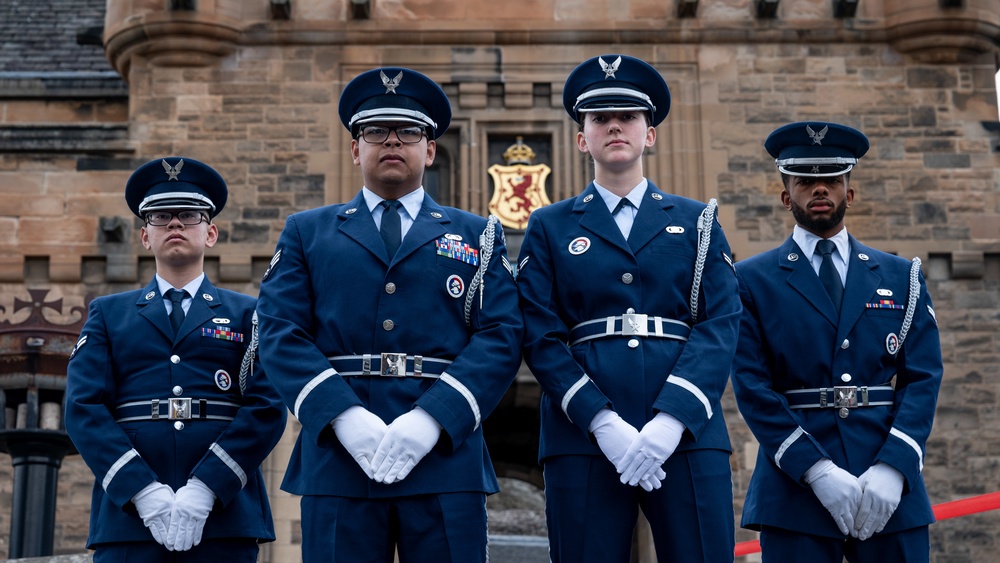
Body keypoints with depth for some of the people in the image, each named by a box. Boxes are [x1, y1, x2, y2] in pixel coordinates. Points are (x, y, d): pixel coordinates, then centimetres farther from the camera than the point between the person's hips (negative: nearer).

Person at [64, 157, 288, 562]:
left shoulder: (247, 315, 13)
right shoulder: (108, 314, 16)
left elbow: (267, 408, 0)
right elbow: (84, 407, 3)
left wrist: (205, 491, -13)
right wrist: (144, 492, -11)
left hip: (224, 518, 0)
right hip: (128, 514, 1)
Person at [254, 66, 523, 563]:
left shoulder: (477, 236, 16)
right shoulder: (306, 232, 17)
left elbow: (501, 337, 3)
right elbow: (279, 334, 4)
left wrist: (432, 420, -12)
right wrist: (344, 418, -12)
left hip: (445, 458, 0)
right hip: (336, 458, 0)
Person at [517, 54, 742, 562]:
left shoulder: (697, 222, 15)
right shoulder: (550, 229, 14)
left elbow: (720, 325, 3)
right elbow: (541, 338, 2)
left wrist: (670, 422, -12)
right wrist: (602, 424, -12)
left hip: (687, 435, 1)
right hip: (584, 439, 0)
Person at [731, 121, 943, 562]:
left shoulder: (902, 277, 12)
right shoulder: (752, 280, 5)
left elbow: (924, 378, 4)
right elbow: (752, 387, -3)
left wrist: (892, 468, -11)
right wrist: (818, 472, -14)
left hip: (891, 492, 2)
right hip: (796, 489, -2)